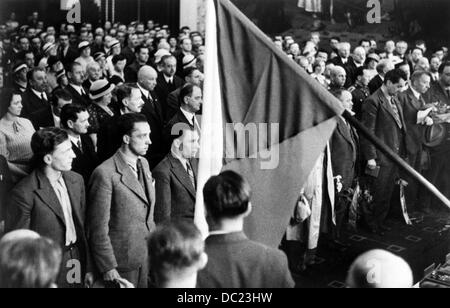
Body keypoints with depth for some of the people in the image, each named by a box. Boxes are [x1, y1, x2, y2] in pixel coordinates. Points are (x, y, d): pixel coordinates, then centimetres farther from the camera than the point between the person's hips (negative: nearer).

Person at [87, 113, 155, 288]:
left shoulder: (143, 163, 8)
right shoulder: (105, 174, -17)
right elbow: (98, 228, -15)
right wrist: (108, 268, -15)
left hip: (149, 255, 7)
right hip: (123, 262, -7)